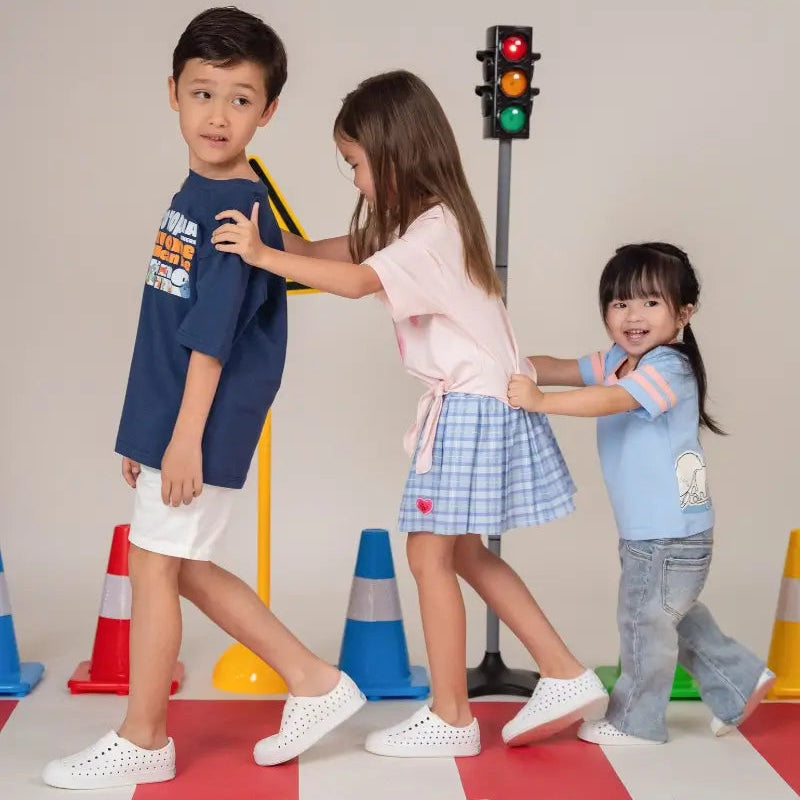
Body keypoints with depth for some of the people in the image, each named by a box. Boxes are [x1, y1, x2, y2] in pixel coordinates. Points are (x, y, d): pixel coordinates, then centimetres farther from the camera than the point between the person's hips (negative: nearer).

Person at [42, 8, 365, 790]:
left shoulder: (238, 208, -15)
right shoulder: (194, 194, 11)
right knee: (183, 567, 15)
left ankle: (141, 739, 15)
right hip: (167, 414, 9)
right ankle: (315, 682, 23)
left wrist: (186, 435, -20)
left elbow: (213, 335, -19)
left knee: (154, 563, 0)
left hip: (204, 424, -9)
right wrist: (145, 429, 18)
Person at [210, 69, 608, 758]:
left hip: (474, 408, -10)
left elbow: (358, 280, -34)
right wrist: (276, 244, 3)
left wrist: (264, 256, -35)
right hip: (464, 403, 10)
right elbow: (349, 249, 16)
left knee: (430, 555, -3)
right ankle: (568, 679, 21)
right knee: (463, 554, 16)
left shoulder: (435, 230, -20)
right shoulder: (421, 220, 11)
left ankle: (451, 720, 8)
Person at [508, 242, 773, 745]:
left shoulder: (667, 368, -21)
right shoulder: (620, 360, 8)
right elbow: (563, 369, 7)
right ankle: (739, 683, 35)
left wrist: (539, 401, -39)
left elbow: (610, 401, -34)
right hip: (651, 530, 9)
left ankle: (637, 722, 20)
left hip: (670, 534, -9)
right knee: (674, 616, 23)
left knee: (645, 621, 5)